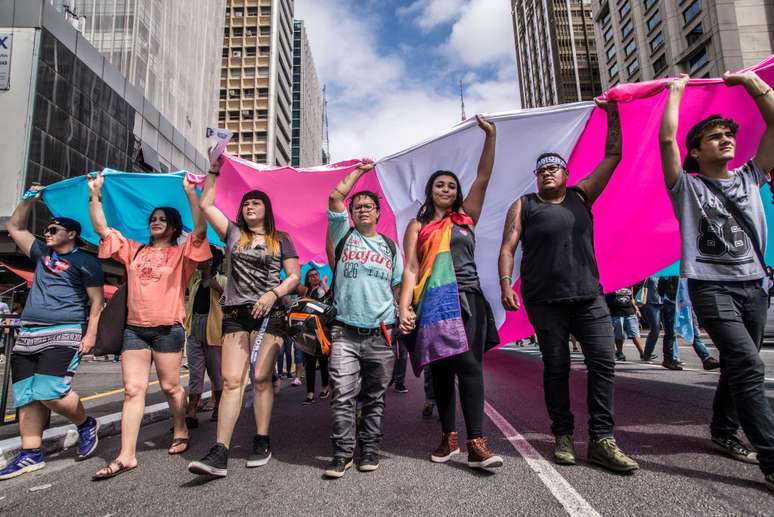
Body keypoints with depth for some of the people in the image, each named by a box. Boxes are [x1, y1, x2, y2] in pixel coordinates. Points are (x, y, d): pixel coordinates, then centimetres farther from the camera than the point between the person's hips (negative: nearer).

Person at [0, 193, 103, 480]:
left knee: (50, 392, -18)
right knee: (25, 397, 4)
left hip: (64, 333, -7)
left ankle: (86, 425, 7)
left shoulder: (85, 261, 0)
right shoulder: (42, 252, 20)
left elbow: (96, 300, -6)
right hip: (28, 334, 7)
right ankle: (31, 454, 13)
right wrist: (30, 199, 18)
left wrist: (91, 333, -15)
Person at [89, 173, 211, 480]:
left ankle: (181, 433, 28)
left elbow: (200, 229, -14)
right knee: (133, 389, -1)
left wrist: (190, 194, -20)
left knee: (170, 386, 6)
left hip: (168, 328, -4)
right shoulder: (133, 250, 16)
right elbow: (101, 229, 15)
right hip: (134, 328, 4)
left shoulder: (181, 253, 2)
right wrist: (95, 194, 8)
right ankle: (126, 456, 1)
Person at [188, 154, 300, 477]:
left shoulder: (281, 240, 11)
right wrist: (215, 168, 9)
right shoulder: (233, 233, 16)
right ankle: (219, 452, -11)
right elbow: (206, 204, 11)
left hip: (270, 313, -1)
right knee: (231, 381, -7)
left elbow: (294, 277, 6)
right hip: (236, 314, 2)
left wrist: (273, 294, -11)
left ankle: (262, 442, 10)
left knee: (261, 378, -2)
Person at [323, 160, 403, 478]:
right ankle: (342, 453, 4)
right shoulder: (344, 235, 10)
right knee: (343, 395, -7)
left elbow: (398, 287, 16)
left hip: (381, 334, 2)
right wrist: (359, 170, 13)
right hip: (345, 332, -2)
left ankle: (370, 450, 19)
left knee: (375, 397, 8)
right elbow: (335, 196, 1)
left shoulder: (390, 246, 16)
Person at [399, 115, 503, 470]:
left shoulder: (466, 216, 14)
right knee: (441, 369, 3)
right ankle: (448, 437, 15)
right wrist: (404, 307, -12)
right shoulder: (418, 225, 9)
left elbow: (483, 177, 5)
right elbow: (411, 269, 0)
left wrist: (490, 135, -2)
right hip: (433, 303, -1)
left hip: (467, 299, 1)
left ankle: (476, 443, -7)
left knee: (469, 365, -6)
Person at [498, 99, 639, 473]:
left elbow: (613, 157, 16)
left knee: (603, 360, -5)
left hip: (588, 295, 3)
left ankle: (601, 440, 2)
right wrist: (505, 284, -14)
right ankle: (563, 435, 16)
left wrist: (612, 114, 14)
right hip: (544, 301, -3)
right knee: (556, 366, 4)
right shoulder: (524, 206, 6)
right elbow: (507, 247, -2)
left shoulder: (582, 196, 15)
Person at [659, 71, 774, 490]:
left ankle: (723, 432, 32)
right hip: (710, 286, -5)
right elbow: (666, 138, -11)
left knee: (738, 366, 14)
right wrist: (676, 90, 2)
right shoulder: (687, 187, 0)